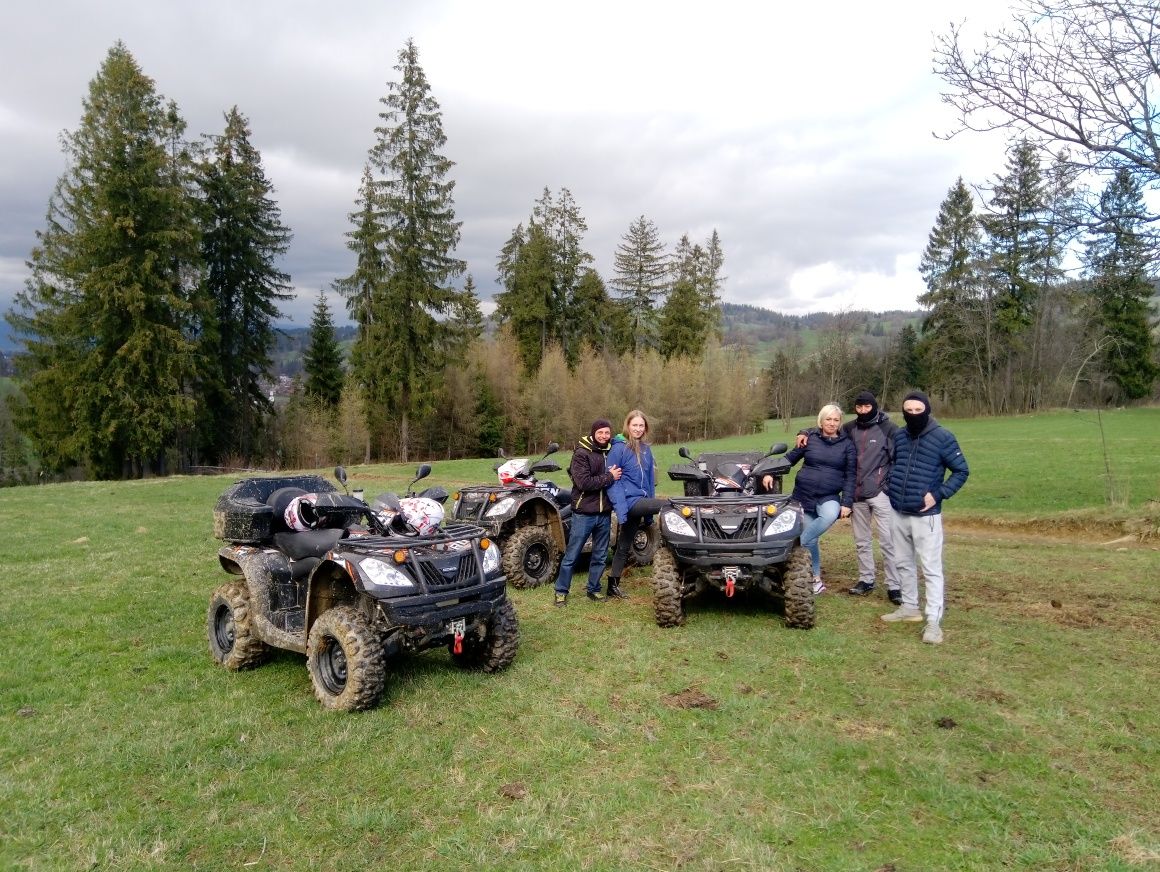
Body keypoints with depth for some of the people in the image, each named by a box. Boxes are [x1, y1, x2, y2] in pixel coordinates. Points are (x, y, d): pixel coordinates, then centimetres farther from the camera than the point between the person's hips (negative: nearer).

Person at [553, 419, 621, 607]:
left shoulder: (612, 451, 7)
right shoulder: (582, 454, -10)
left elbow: (618, 475, 20)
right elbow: (584, 483, -21)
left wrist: (615, 475, 0)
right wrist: (609, 477, -18)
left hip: (605, 513, 5)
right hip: (584, 513, -5)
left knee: (600, 556, 13)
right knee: (572, 555, 3)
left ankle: (594, 589, 28)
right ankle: (561, 591, 15)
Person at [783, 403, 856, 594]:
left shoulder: (847, 444, 3)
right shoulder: (810, 440, 3)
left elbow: (850, 475, 1)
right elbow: (789, 459, 7)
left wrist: (847, 502, -7)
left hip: (829, 496, -1)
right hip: (804, 494, 1)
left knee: (830, 515, -36)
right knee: (811, 540, 0)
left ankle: (798, 544, -20)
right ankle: (816, 579, 17)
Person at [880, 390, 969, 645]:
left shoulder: (942, 437, -9)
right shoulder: (899, 435, 7)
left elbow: (961, 471, -4)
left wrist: (938, 495, -14)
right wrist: (890, 487, 9)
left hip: (926, 515, -6)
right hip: (898, 513, 6)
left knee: (931, 568, -6)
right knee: (904, 563, 15)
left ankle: (934, 621, -5)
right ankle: (909, 607, 29)